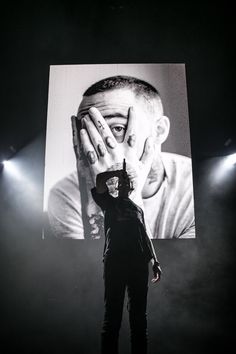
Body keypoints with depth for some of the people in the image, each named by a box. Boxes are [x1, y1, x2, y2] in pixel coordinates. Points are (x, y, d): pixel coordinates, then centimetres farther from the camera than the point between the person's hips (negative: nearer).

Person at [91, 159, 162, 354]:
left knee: (139, 315, 5)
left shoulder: (138, 209, 28)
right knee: (113, 314, -4)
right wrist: (118, 173, 16)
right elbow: (100, 179, 0)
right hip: (115, 260, -4)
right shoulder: (110, 202, 16)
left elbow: (145, 236, 23)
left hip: (139, 262, 4)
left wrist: (155, 261, 14)